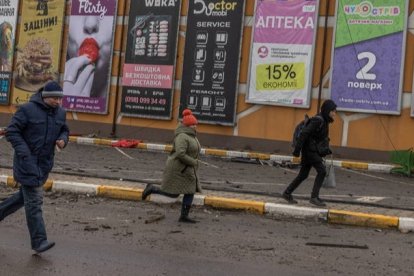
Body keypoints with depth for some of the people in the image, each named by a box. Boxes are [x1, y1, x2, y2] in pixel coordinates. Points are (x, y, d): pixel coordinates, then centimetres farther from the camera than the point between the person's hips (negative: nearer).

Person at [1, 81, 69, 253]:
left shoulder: (60, 113, 4)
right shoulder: (28, 109, -14)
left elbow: (64, 131, 18)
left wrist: (63, 140, -5)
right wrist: (24, 152, -19)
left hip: (45, 163, 7)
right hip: (27, 162, -7)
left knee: (24, 196, 18)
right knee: (34, 201, -8)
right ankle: (39, 242, -6)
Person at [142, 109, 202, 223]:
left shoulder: (191, 136, 11)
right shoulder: (182, 136, -20)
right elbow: (180, 154, -29)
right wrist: (193, 162, -18)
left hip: (186, 169, 9)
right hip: (178, 168, -9)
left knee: (190, 191, 3)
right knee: (173, 194, -2)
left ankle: (184, 216, 7)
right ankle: (152, 189, 14)